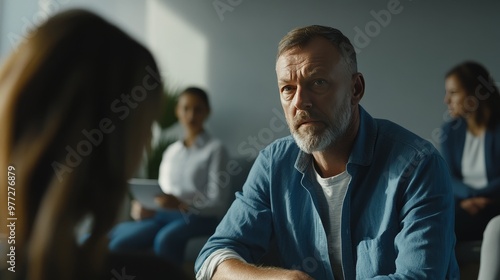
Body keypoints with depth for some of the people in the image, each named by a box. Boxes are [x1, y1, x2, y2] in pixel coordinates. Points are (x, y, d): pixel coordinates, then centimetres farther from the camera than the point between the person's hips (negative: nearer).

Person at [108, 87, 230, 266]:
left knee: (165, 239, -37)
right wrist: (144, 208, -5)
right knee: (118, 242, -23)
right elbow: (163, 193, 17)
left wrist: (181, 204, -22)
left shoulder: (215, 149, 2)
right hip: (165, 216, 5)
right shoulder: (171, 151, 22)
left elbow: (218, 204, -6)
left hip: (199, 217, -5)